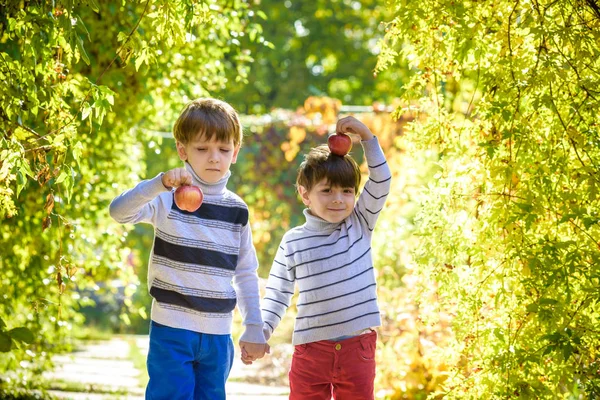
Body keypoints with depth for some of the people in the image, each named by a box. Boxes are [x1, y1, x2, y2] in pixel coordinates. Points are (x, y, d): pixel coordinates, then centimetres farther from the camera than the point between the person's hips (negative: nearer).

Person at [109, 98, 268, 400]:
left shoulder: (237, 210, 7)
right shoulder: (169, 198, -6)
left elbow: (246, 273, 14)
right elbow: (119, 211, -24)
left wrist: (254, 329, 11)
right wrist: (160, 183, -38)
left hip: (218, 335, 4)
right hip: (172, 329, -4)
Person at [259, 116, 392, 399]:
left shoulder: (360, 225, 3)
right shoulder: (293, 242, 0)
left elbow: (381, 182, -6)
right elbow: (277, 294, 4)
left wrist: (366, 136, -14)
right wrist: (260, 331, -10)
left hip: (358, 348, 1)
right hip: (311, 348, -1)